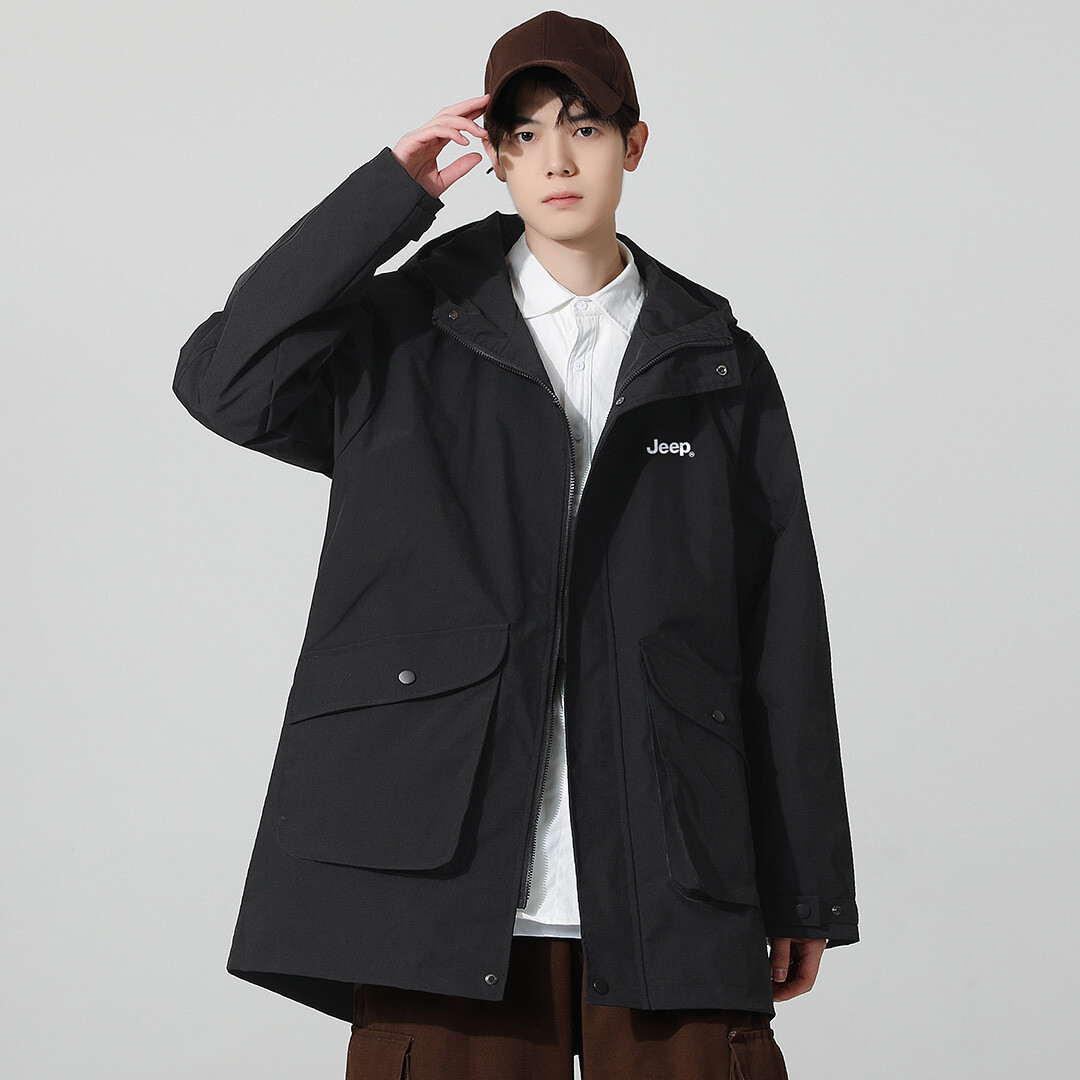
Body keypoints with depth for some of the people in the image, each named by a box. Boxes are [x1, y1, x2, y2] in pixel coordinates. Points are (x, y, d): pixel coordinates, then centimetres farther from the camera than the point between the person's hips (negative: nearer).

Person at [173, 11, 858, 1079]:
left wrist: (805, 893, 7)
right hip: (444, 882, -1)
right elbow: (223, 380, -8)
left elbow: (783, 641, 10)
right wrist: (386, 195, -5)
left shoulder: (716, 367, 11)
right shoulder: (405, 341, 9)